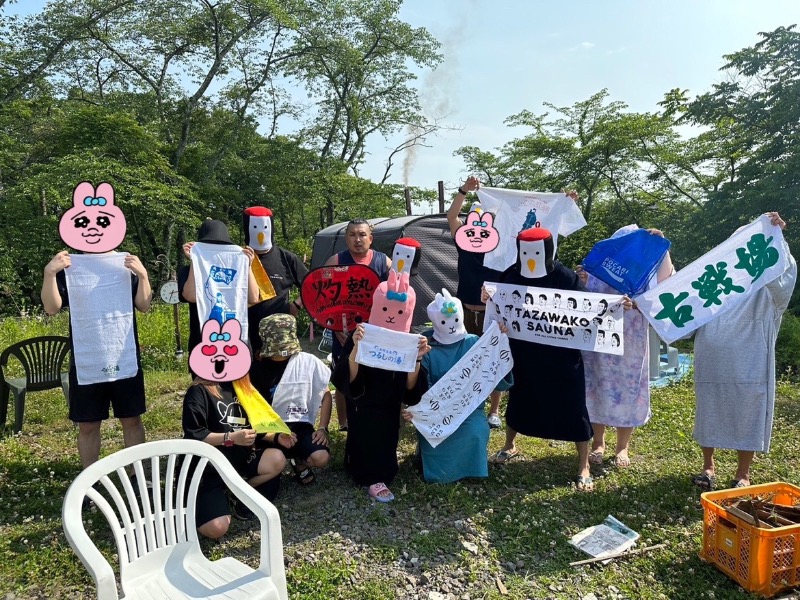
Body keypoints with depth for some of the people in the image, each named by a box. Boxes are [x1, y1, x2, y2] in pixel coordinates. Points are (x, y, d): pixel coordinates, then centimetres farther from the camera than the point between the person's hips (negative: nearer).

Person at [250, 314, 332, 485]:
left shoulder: (308, 361, -2)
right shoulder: (258, 368, -1)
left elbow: (326, 394, 6)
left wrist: (322, 428, -6)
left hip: (300, 425, 0)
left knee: (321, 458, -27)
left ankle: (300, 462, 12)